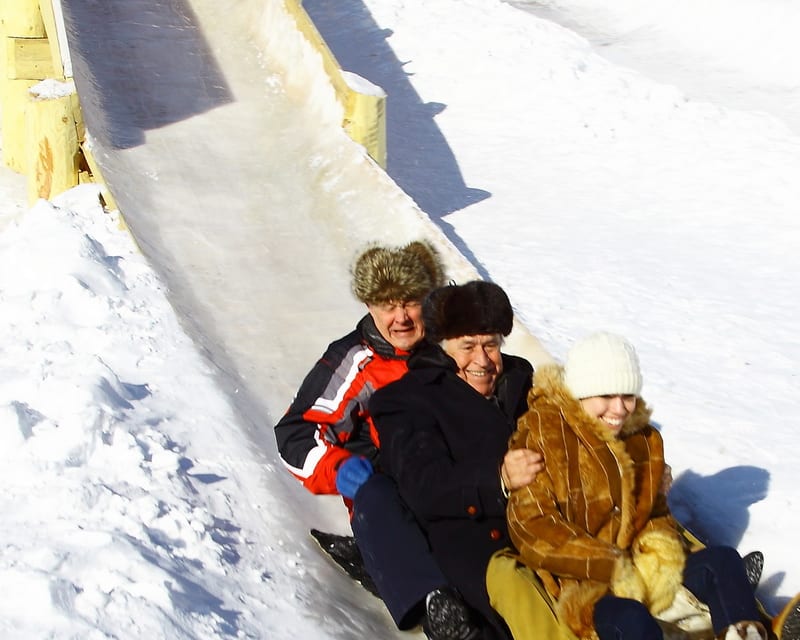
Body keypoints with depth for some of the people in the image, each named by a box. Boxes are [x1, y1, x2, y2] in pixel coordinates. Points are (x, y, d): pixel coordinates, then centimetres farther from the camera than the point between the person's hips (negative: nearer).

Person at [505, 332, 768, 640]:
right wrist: (611, 567, -19)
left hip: (644, 570, 7)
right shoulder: (542, 434, -7)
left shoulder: (645, 439, 12)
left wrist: (662, 551, -3)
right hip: (576, 583, -6)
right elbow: (531, 524, -14)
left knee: (723, 560, -12)